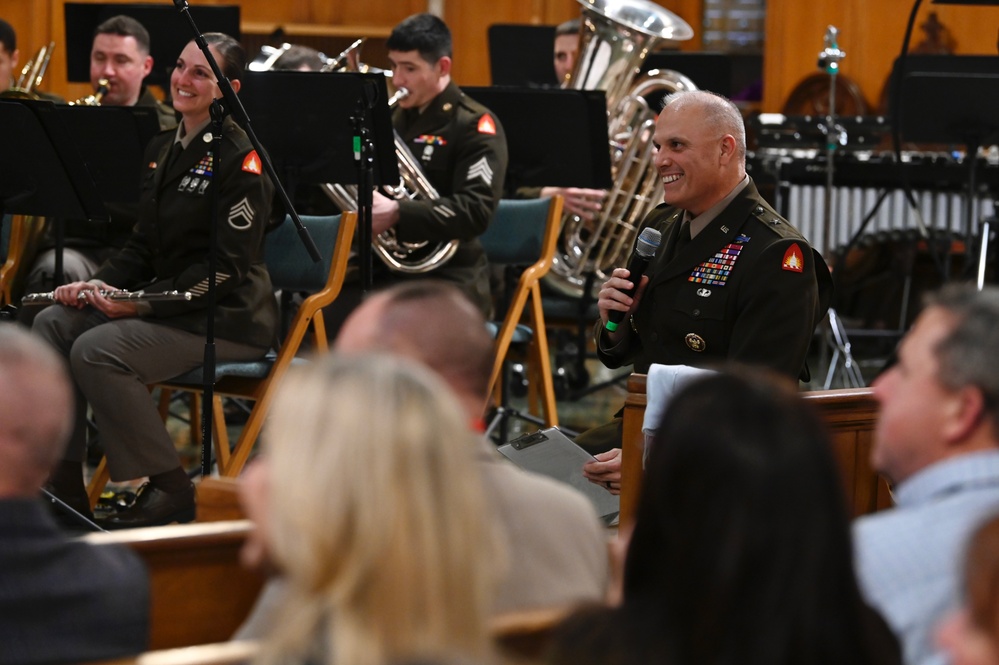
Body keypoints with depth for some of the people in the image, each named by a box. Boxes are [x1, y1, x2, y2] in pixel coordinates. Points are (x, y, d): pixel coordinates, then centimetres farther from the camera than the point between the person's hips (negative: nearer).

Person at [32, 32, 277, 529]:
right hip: (166, 303, 9)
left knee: (97, 350, -27)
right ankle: (64, 482, -6)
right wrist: (99, 284, -2)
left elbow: (227, 267, -18)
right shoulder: (162, 149, 14)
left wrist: (142, 303, -23)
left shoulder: (239, 158, -14)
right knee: (52, 324, -8)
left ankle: (170, 490, -14)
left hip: (227, 317, -9)